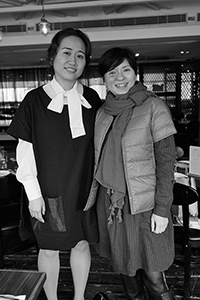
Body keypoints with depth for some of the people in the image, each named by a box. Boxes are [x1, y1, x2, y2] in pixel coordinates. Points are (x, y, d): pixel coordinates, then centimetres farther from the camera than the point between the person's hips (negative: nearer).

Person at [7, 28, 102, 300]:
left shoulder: (91, 99, -1)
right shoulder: (35, 100, -9)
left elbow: (98, 143, 7)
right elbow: (25, 151, -8)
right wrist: (33, 194, -9)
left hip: (83, 189, 3)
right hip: (49, 192, -2)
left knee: (82, 243, 16)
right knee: (49, 248, 13)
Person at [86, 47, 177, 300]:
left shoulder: (153, 107, -9)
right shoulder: (102, 112, 5)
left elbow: (166, 159, -10)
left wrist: (162, 209, -12)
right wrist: (90, 197, 13)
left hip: (143, 204, -5)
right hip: (109, 200, 5)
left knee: (153, 275, 4)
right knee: (123, 266, 19)